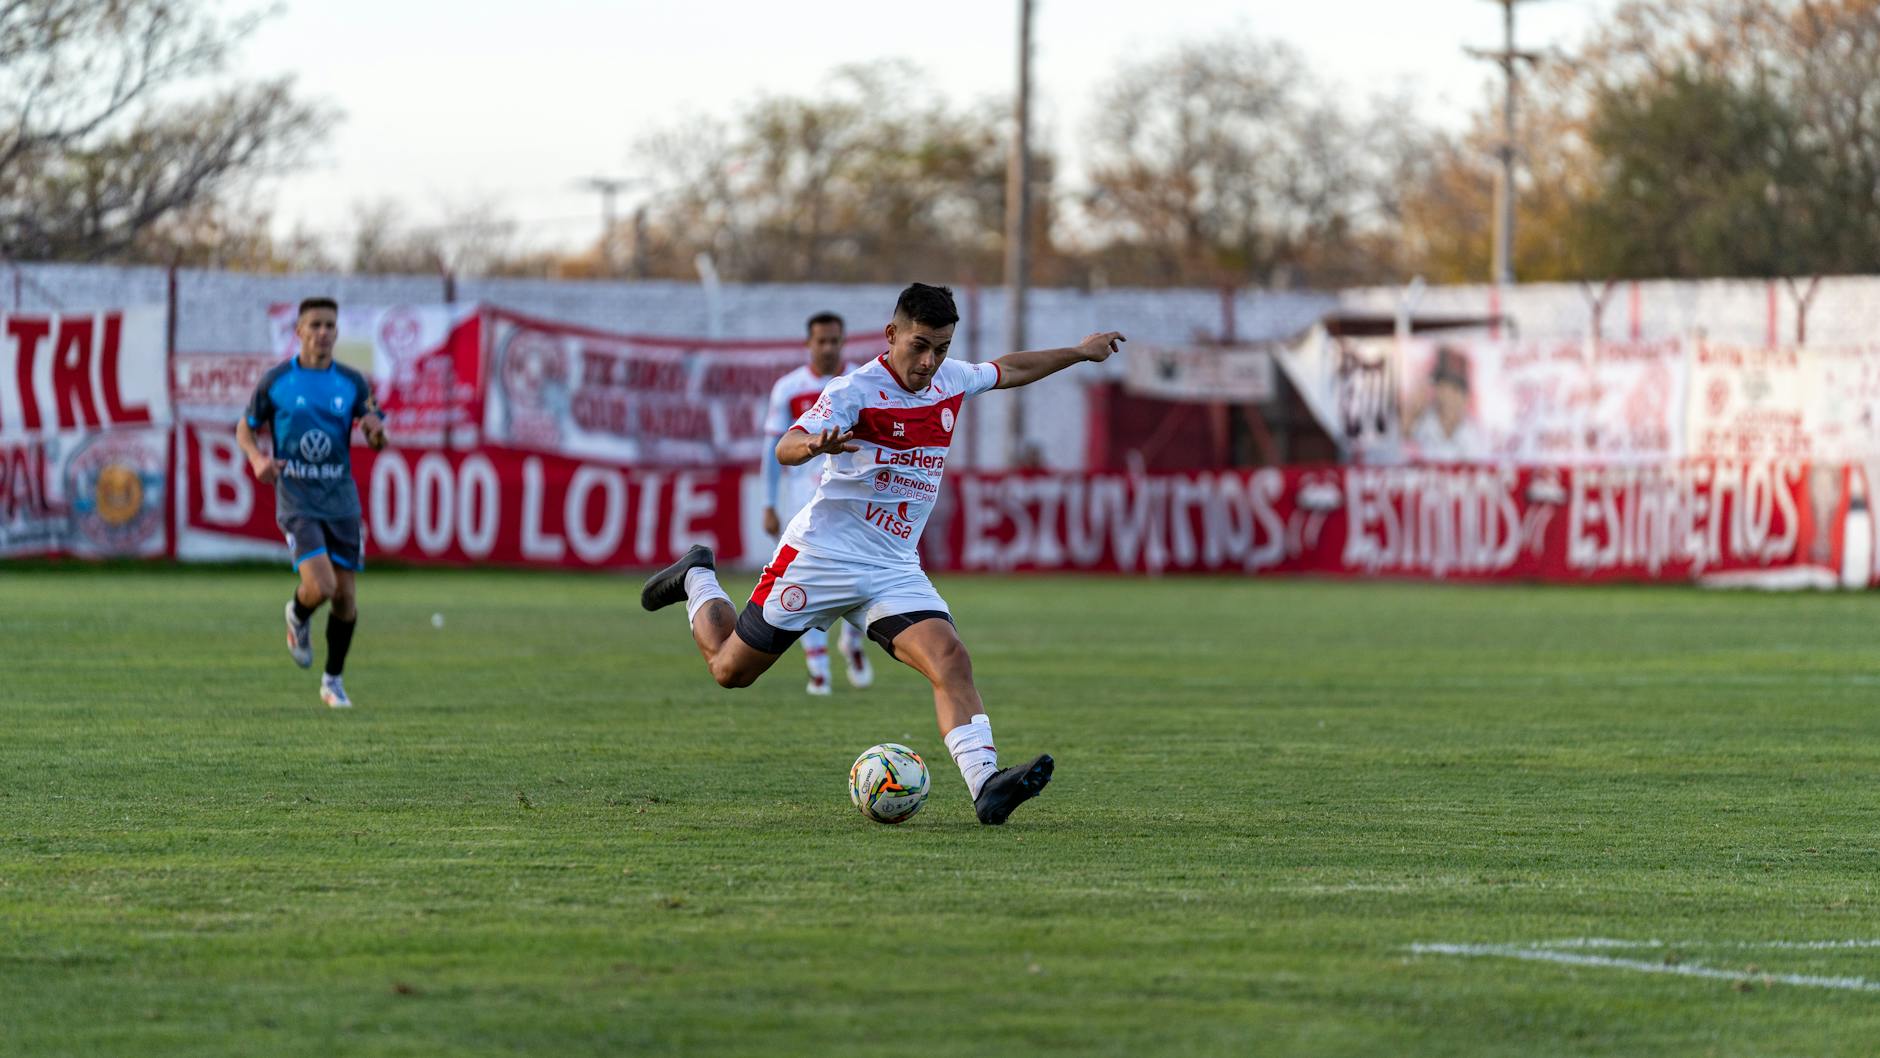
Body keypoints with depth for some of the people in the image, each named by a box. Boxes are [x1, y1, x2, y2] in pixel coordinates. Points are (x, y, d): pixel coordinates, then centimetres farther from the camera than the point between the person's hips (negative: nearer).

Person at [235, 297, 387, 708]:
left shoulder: (352, 383, 4)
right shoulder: (275, 381, -2)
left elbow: (378, 442, 10)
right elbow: (245, 429, 9)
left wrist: (376, 430, -15)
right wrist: (257, 458, -12)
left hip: (341, 499, 3)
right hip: (296, 499, -3)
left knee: (344, 595, 4)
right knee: (320, 586, -20)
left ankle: (333, 680, 22)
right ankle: (298, 617, 17)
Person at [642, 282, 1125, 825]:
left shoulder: (951, 380, 6)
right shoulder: (856, 390, -16)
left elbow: (1007, 371, 29)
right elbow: (786, 448, -31)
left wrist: (1078, 352, 35)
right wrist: (815, 444, -54)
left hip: (896, 570, 5)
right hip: (824, 554, -5)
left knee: (950, 660, -20)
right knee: (731, 668, 7)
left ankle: (985, 786, -33)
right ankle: (698, 579, 37)